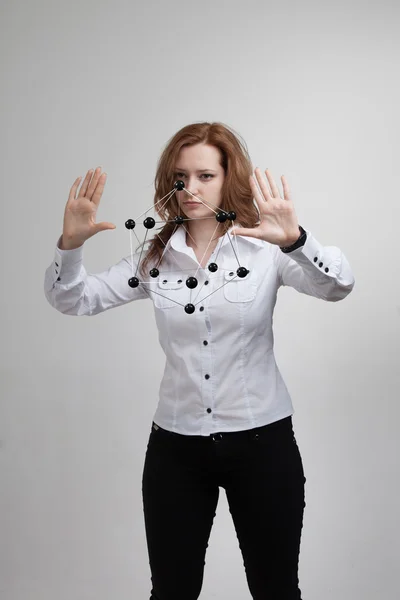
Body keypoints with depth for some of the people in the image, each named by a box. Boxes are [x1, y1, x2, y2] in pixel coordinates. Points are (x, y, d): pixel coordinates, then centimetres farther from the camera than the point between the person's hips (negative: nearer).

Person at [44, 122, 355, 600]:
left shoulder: (264, 246, -7)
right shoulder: (154, 258, 1)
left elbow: (338, 286, -22)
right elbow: (72, 300, 1)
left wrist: (296, 240, -42)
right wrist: (70, 245, -19)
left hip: (261, 440, -2)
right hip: (175, 446, 2)